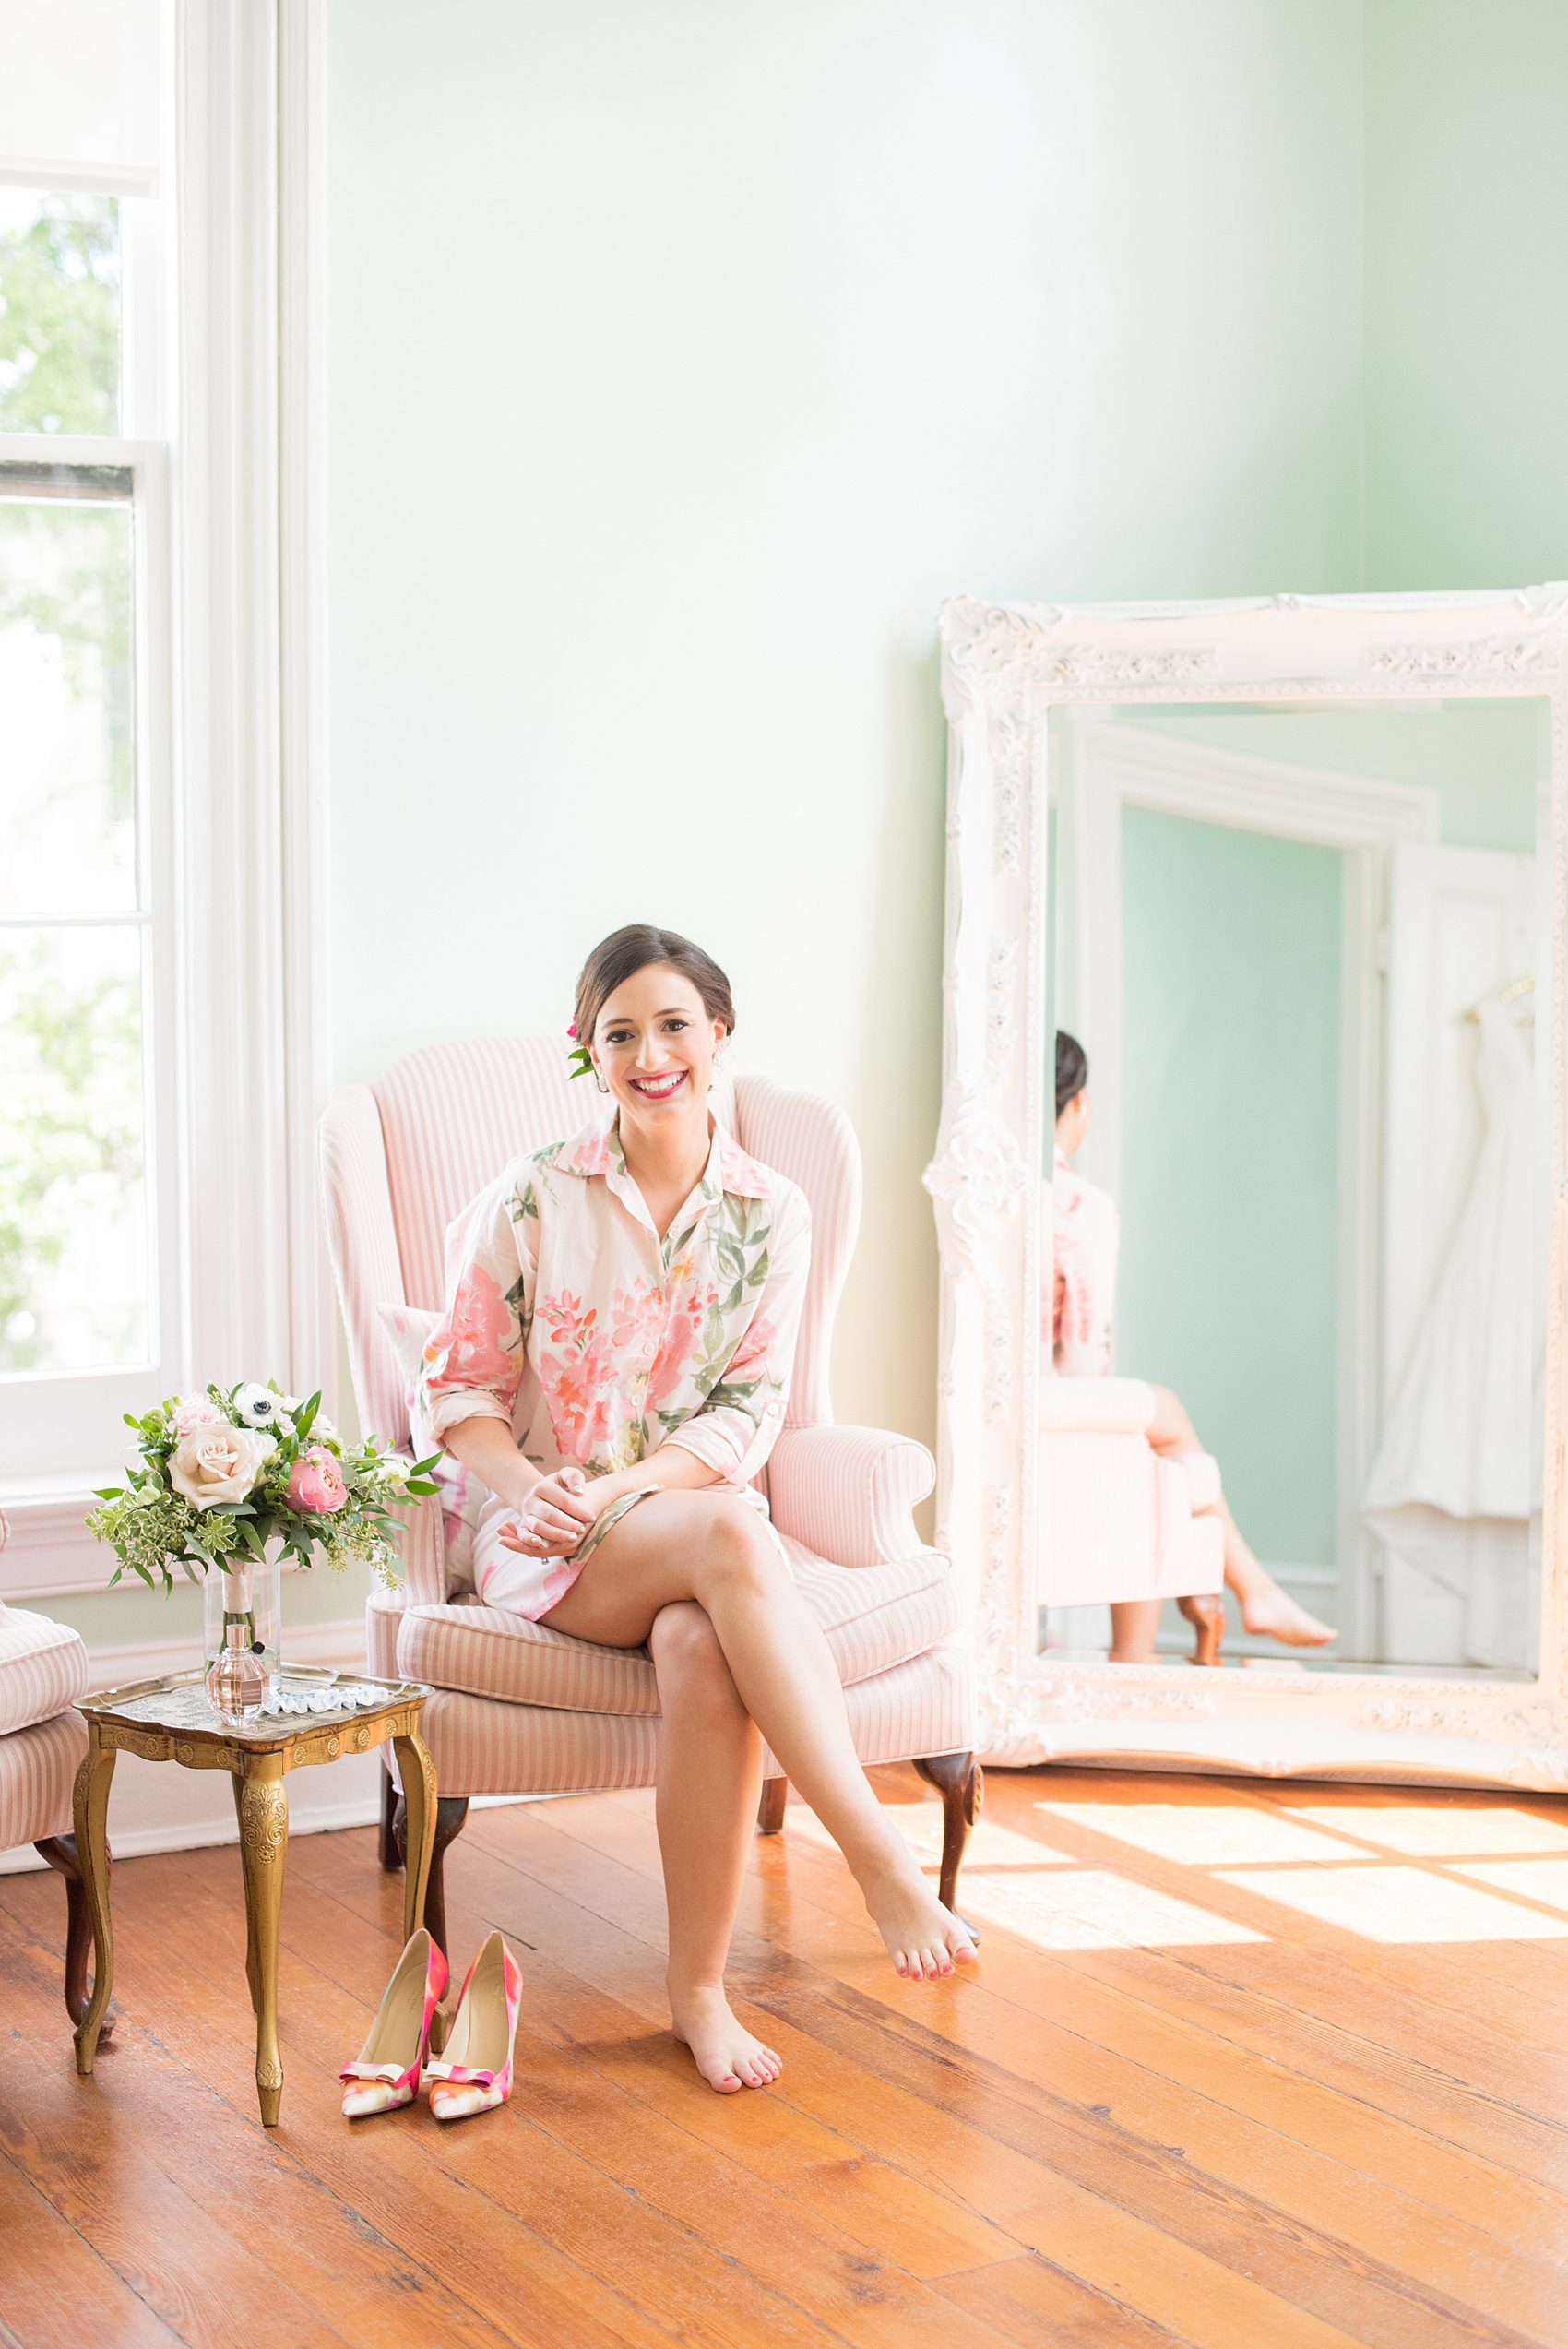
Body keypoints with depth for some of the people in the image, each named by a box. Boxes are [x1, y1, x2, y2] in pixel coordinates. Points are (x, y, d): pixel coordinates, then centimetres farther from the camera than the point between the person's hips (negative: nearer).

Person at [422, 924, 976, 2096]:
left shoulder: (771, 1214, 5)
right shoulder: (535, 1197, 0)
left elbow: (747, 1414, -1)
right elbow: (459, 1383, 4)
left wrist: (614, 1489, -17)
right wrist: (526, 1487, -17)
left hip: (695, 1510, 2)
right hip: (550, 1547, -2)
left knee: (704, 1651, -36)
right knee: (730, 1532, -37)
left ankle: (700, 1986, -24)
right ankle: (884, 1862, -40)